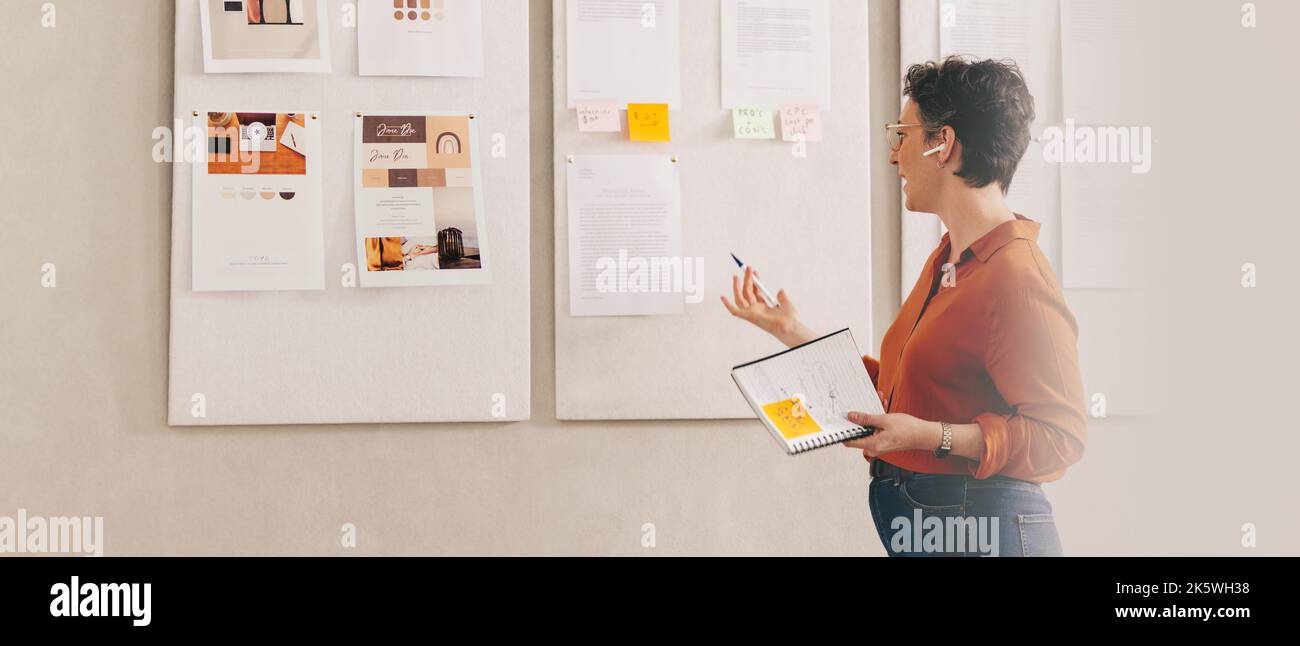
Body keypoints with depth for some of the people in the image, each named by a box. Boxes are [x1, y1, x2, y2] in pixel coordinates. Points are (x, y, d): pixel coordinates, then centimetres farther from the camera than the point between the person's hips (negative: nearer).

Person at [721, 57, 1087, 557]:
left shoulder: (1016, 280, -17)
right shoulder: (946, 262, 12)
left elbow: (1060, 436, -19)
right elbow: (897, 387, 15)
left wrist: (931, 436, -25)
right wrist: (796, 336, 18)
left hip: (981, 531, -8)